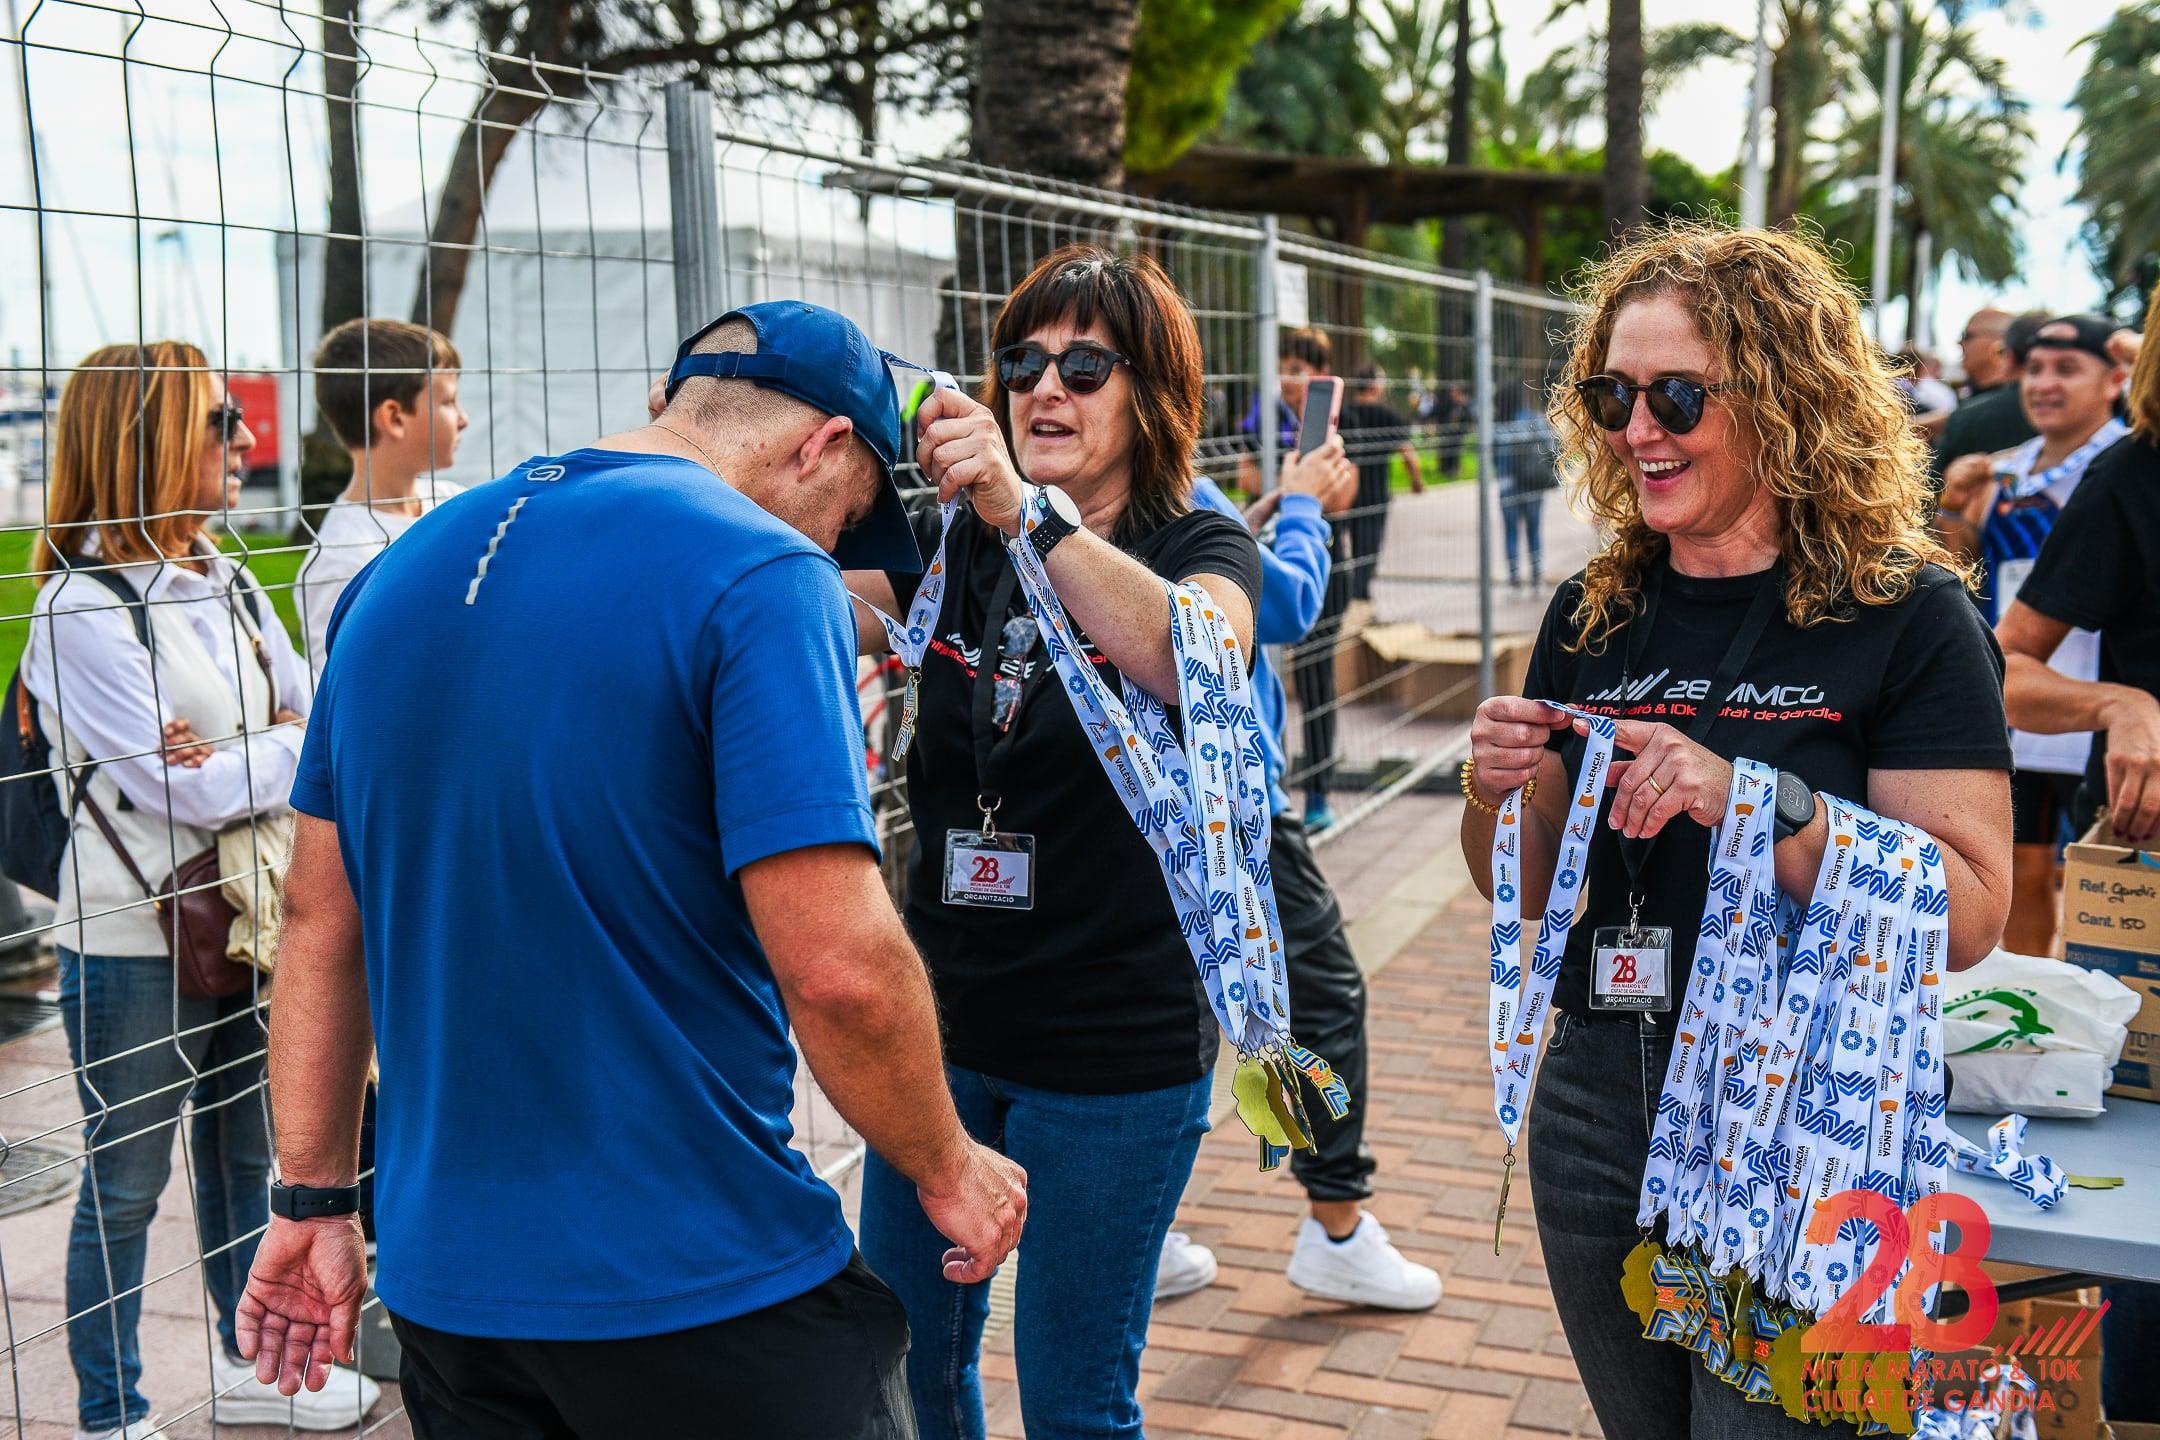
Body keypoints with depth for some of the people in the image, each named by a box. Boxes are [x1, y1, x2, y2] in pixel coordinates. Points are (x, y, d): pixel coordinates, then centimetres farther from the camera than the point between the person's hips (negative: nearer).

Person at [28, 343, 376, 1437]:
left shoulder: (226, 584, 7)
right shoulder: (81, 608, -17)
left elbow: (309, 719, 4)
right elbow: (194, 791, -21)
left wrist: (241, 758, -16)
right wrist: (300, 743, -7)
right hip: (133, 943, -7)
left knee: (242, 1152, 20)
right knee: (126, 1184, 6)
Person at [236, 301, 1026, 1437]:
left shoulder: (400, 569, 8)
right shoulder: (763, 576, -16)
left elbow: (319, 920, 11)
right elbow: (840, 968, -23)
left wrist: (312, 1198, 18)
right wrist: (947, 1170, -6)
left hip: (442, 1280, 7)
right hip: (707, 1295, -6)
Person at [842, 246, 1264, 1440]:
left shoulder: (1199, 547, -6)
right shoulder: (954, 548, 7)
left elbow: (1198, 662, -29)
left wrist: (1025, 511, -42)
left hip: (1115, 1043, -4)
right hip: (943, 1019, 4)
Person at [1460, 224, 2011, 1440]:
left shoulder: (1905, 614, -10)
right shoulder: (1597, 612, 4)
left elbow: (1969, 917, -17)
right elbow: (1530, 893, 11)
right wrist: (1501, 793, -11)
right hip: (1599, 1100, 5)